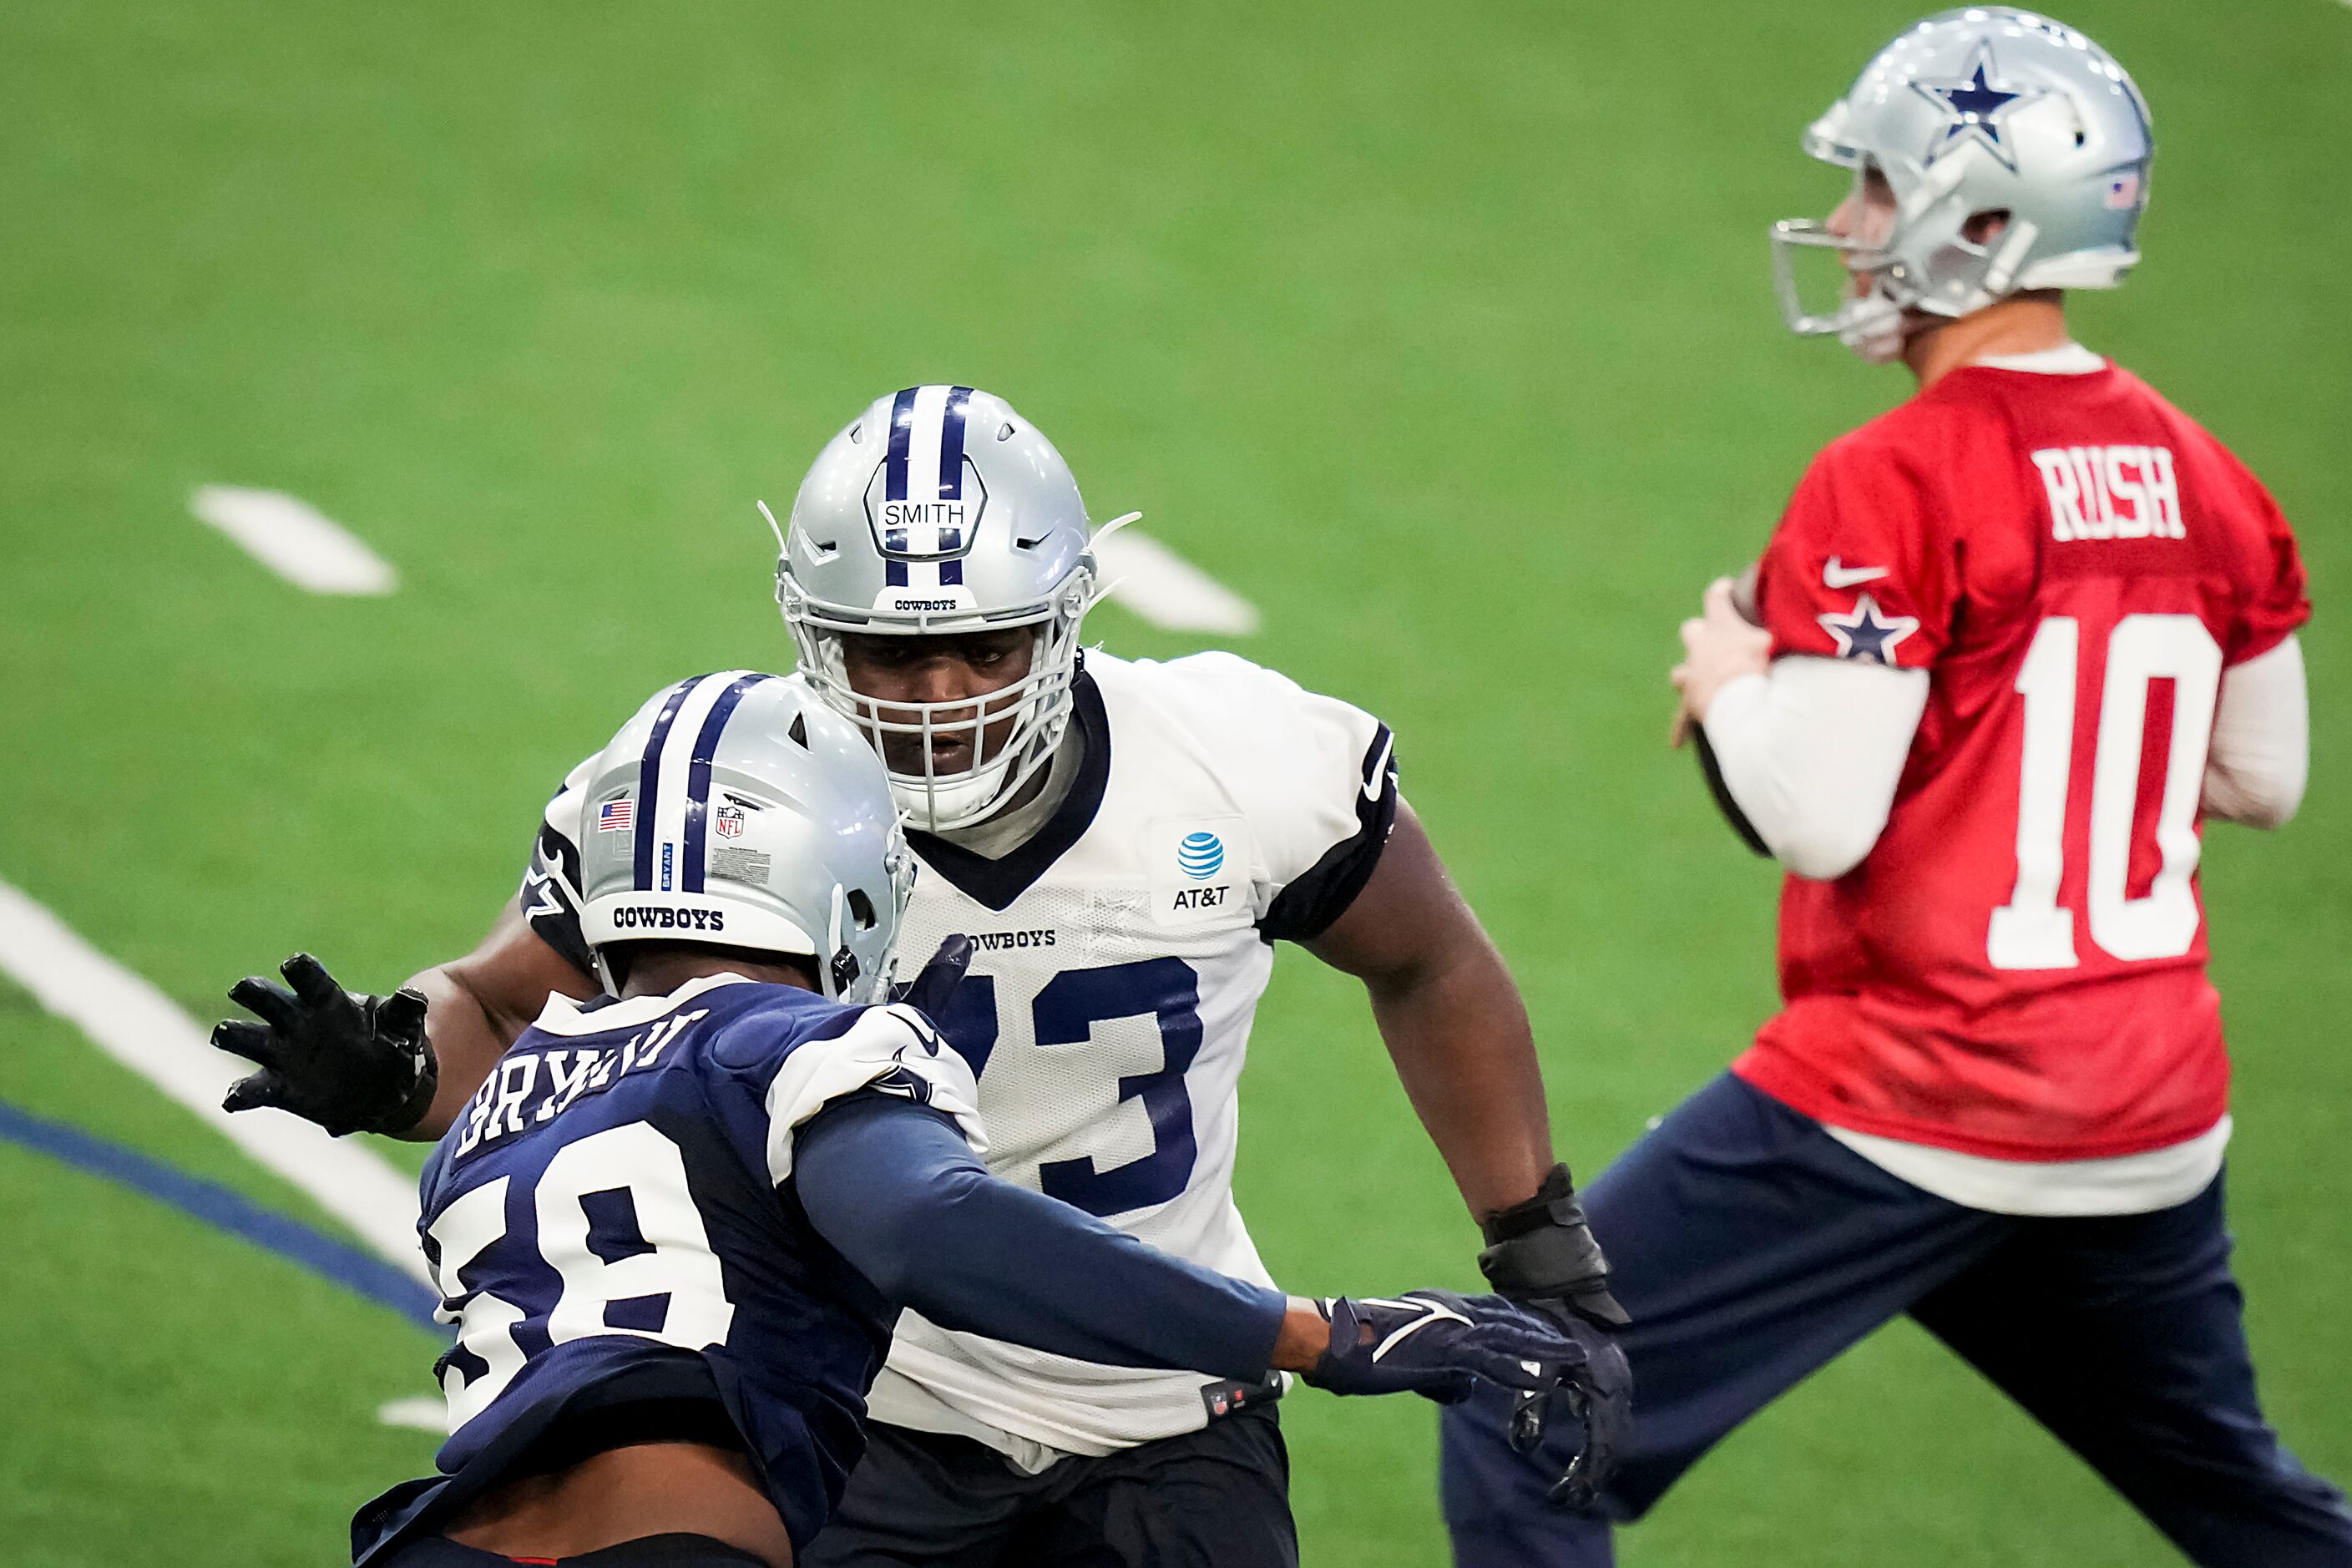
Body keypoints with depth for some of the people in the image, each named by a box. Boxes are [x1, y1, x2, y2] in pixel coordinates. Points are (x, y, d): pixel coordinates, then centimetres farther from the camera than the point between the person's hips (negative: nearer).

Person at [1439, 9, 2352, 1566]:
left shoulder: (1896, 486, -16)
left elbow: (1814, 818, -19)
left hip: (1911, 1110, -7)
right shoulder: (2207, 485, 6)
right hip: (2152, 1117, 7)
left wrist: (1733, 682, 0)